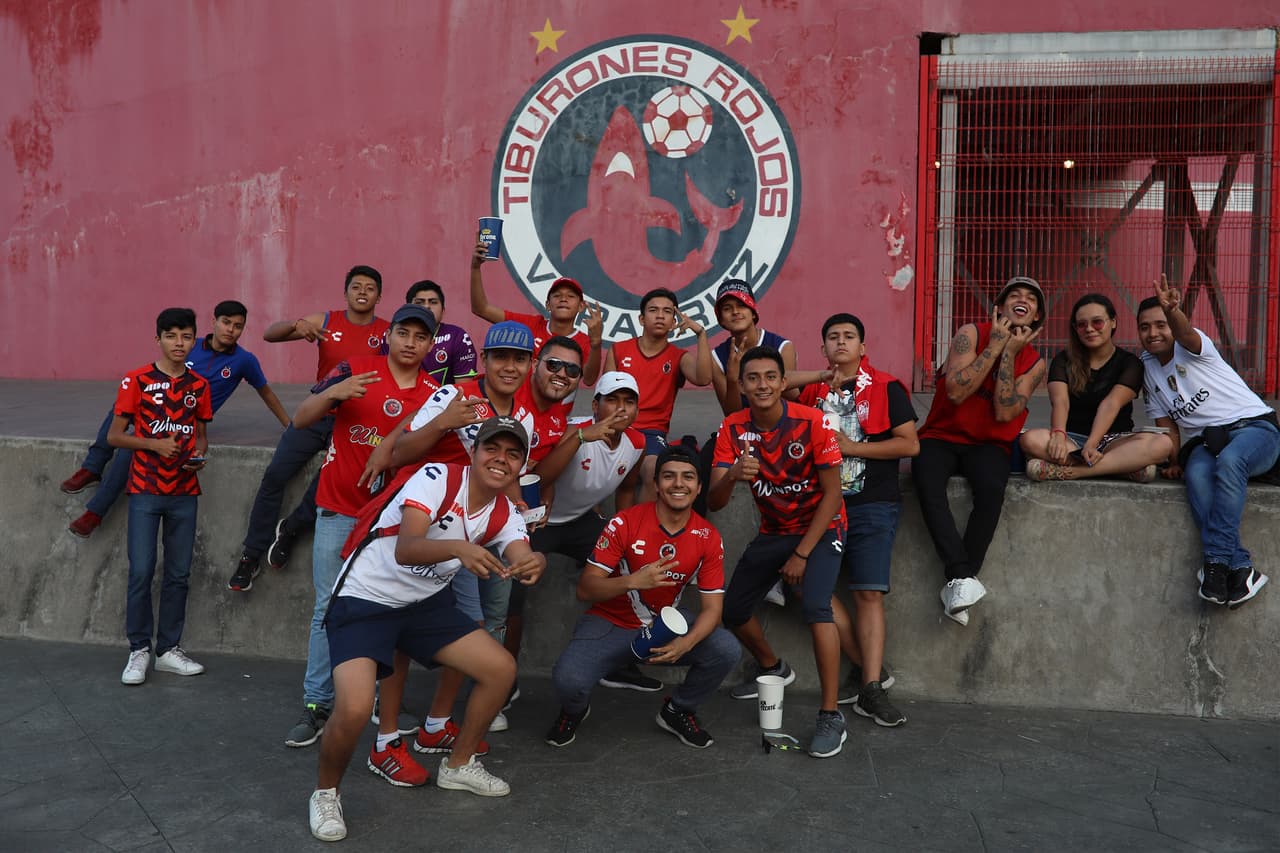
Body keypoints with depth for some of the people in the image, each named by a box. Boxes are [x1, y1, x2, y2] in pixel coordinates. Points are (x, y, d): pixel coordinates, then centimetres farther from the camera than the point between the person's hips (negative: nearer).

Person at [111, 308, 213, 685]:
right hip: (145, 491, -3)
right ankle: (139, 650, 10)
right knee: (141, 571, -5)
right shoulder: (137, 380, -4)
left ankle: (169, 649, 18)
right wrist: (154, 443, -17)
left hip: (184, 492, 3)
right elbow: (114, 435, -3)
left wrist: (199, 454, -5)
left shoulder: (199, 386, 6)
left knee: (178, 574, 7)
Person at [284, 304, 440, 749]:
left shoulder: (435, 393, 3)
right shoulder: (355, 370, -3)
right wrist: (332, 394, -26)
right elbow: (300, 420, -8)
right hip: (339, 511, -1)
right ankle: (316, 704, 11)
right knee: (329, 609, 2)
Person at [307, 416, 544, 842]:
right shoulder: (437, 478, -21)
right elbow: (404, 550, -35)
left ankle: (458, 766, 25)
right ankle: (325, 792, 6)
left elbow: (521, 557, -21)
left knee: (501, 669, 3)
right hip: (363, 600, -7)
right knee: (354, 710, -25)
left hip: (425, 604, 7)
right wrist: (458, 547, -54)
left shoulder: (505, 515, -1)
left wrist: (533, 564, -45)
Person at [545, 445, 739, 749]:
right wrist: (633, 580, -37)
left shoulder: (708, 538, -8)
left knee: (727, 652, -22)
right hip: (611, 622, -3)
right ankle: (574, 711, 13)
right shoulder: (624, 524, -17)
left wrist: (686, 643, -30)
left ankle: (677, 710, 9)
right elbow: (585, 590, -18)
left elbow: (712, 607, -9)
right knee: (568, 680, -29)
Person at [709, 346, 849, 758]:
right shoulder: (733, 429, -12)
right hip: (772, 531, 5)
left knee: (815, 606, -27)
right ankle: (772, 667, 36)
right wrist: (732, 475, -41)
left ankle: (831, 716, -16)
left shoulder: (813, 423, -22)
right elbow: (714, 503, -18)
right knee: (732, 609, 5)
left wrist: (801, 554, -19)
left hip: (820, 528, -5)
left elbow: (832, 494, -16)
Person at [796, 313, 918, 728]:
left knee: (869, 593, -9)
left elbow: (910, 444, -3)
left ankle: (870, 686, -5)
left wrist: (851, 447, -9)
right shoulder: (811, 391, 14)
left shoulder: (886, 388, 4)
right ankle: (868, 667, 7)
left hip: (872, 505, -3)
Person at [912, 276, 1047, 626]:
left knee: (992, 489, -33)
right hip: (941, 436, -1)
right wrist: (995, 344, -13)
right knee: (927, 483, -34)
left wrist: (1009, 352, -11)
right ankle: (961, 575, -36)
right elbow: (956, 392, -17)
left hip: (988, 444, 1)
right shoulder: (972, 333, -2)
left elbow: (1005, 413, -12)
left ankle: (957, 585, -26)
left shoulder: (1034, 362, 5)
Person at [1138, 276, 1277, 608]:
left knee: (1229, 460, -39)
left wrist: (1172, 311, -52)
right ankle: (1240, 568, -39)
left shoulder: (1190, 347, -1)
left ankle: (1216, 561, -38)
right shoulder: (1148, 371, 16)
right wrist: (1176, 461, -2)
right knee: (1196, 474, -33)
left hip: (1253, 425, -4)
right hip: (1203, 442, 4)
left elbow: (1185, 333, -29)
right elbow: (1167, 424, 15)